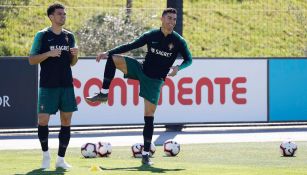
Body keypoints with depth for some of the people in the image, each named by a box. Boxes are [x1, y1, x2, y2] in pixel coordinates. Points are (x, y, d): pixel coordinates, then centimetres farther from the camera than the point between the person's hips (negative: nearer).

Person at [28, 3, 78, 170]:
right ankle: (46, 154, 14)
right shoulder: (42, 35, -2)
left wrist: (75, 55, -4)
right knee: (43, 120, -8)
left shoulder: (69, 36, 11)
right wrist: (49, 53, -17)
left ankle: (61, 159, 10)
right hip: (48, 86, -4)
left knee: (66, 121, 2)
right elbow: (32, 60, -4)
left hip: (67, 85, 4)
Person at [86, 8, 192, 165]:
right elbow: (131, 46, 3)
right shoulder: (151, 35, -2)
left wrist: (178, 67, -27)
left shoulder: (178, 41, -7)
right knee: (113, 59, -16)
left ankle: (146, 155, -1)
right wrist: (108, 52, -1)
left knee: (149, 117, -6)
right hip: (141, 70, 3)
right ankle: (104, 94, -9)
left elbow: (189, 59, -4)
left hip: (155, 80, -2)